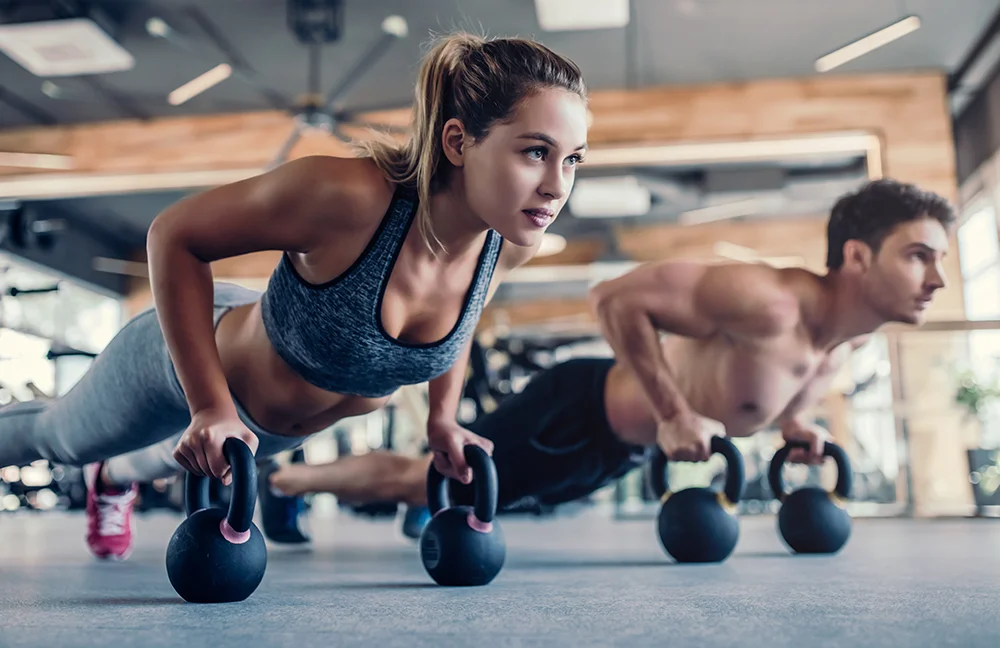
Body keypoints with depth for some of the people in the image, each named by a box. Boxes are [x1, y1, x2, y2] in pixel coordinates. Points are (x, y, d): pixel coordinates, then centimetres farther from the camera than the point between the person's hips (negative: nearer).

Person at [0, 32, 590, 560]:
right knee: (57, 437, 28)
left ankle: (114, 477, 73)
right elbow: (175, 236, -30)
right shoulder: (347, 196, -44)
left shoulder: (512, 244, -26)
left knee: (177, 458, 40)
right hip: (184, 362, -5)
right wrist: (210, 407, -32)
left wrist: (443, 418, -2)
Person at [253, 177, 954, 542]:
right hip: (579, 413, -9)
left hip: (619, 447, 9)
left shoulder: (854, 337, -4)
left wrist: (791, 421, 3)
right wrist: (672, 415, -32)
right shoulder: (769, 302, -34)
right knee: (427, 480, 5)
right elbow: (616, 295, -34)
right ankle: (278, 477, 28)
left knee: (443, 485, 26)